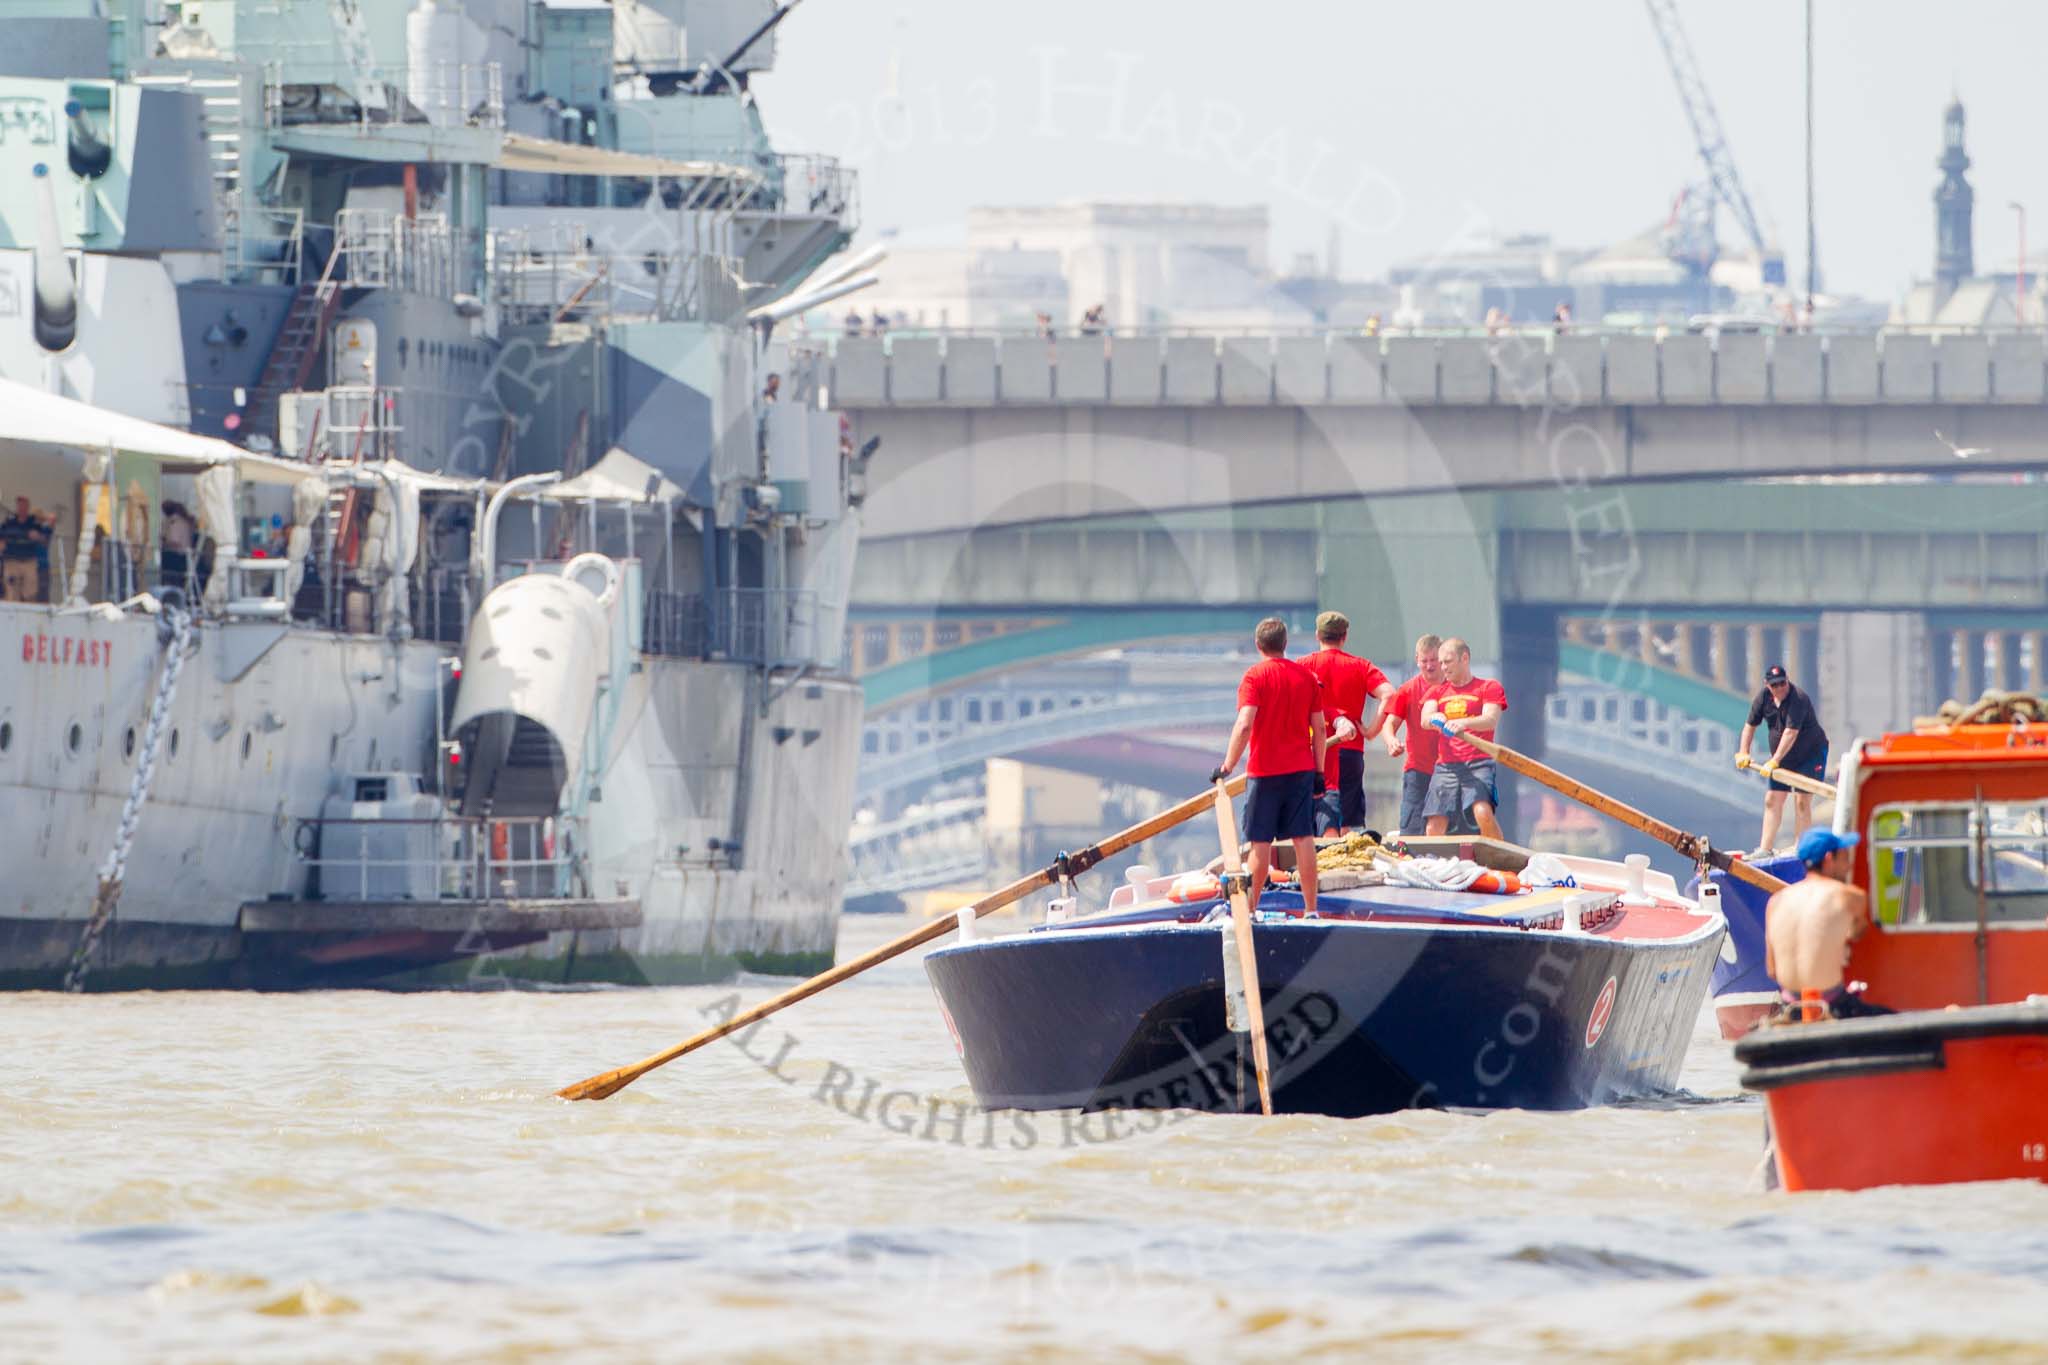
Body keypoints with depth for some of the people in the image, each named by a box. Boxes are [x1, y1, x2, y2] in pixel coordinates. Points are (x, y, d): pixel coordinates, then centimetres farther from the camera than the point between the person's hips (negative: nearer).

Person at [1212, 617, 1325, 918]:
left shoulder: (1255, 675, -9)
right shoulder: (1306, 676, 5)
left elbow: (1244, 725, -19)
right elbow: (1319, 729, 7)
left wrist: (1228, 766, -17)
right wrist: (1319, 771, 13)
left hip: (1265, 769, -4)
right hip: (1301, 769, 4)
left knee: (1260, 842, 1)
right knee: (1303, 838, 5)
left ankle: (1250, 908, 4)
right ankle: (1310, 908, 5)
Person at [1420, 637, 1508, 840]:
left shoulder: (1489, 687, 9)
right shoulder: (1438, 692, 22)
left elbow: (1491, 719, -8)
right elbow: (1425, 719, 5)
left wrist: (1463, 723, -29)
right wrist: (1435, 718, -21)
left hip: (1477, 763, -4)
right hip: (1446, 767, 4)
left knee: (1483, 812, -28)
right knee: (1434, 827, -7)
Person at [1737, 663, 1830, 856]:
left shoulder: (1798, 699, -26)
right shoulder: (1763, 698, -4)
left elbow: (1790, 734, -32)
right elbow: (1750, 726, 9)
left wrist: (1774, 761, -36)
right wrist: (1743, 752, -2)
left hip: (1811, 752, -7)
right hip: (1782, 757, 7)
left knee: (1802, 801, -12)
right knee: (1772, 801, 3)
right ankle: (1765, 849, 6)